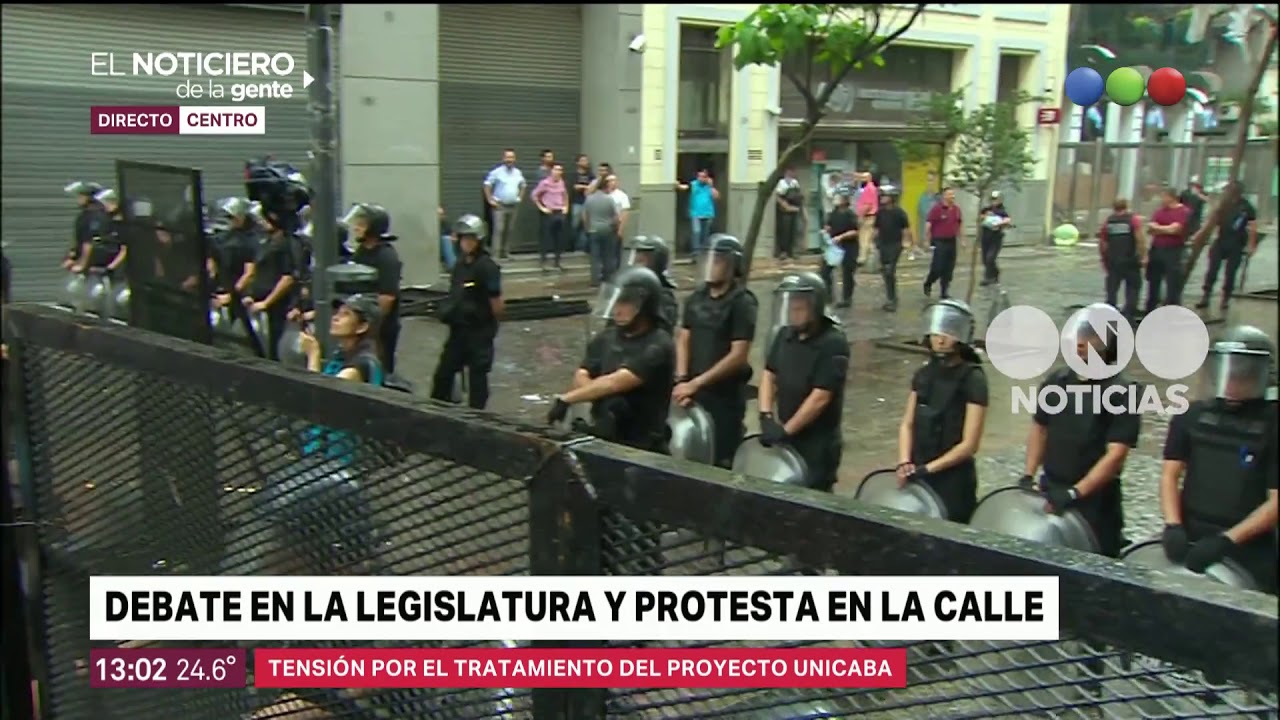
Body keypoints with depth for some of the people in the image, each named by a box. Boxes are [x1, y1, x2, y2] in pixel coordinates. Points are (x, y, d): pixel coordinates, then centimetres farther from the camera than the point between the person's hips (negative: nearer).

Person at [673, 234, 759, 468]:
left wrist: (695, 383, -20)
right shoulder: (696, 298, 8)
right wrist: (681, 381, -9)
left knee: (721, 463, 1)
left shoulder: (742, 303, -11)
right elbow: (683, 340, 7)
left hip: (725, 397, -6)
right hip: (694, 394, 6)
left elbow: (738, 356, -17)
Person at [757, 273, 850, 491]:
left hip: (818, 443, -6)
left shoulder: (833, 344, -18)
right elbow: (769, 375, 8)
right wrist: (766, 417, -6)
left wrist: (786, 430, -18)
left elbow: (820, 398, -21)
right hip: (785, 437, 6)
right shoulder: (785, 334, 3)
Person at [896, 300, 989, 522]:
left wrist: (927, 469, -16)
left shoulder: (973, 379, -11)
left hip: (954, 479, -5)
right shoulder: (923, 375, 6)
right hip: (918, 477, 5)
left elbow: (969, 445, -14)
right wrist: (904, 463, -7)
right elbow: (907, 424, 8)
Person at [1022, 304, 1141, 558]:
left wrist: (1075, 492, -25)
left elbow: (1116, 454, -18)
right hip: (1050, 490, 5)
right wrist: (1029, 475, 3)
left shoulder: (1121, 393, -13)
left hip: (1095, 500, -5)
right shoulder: (1056, 382, 4)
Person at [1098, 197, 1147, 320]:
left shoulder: (1107, 221, 8)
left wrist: (1104, 259, 21)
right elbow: (1140, 239, -13)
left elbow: (1102, 243, 11)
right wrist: (1143, 256, -8)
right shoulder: (1134, 220, -1)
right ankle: (1129, 314, 0)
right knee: (1133, 288, 7)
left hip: (1113, 261, 3)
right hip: (1130, 261, -3)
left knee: (1112, 289, 9)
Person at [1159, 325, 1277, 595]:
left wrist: (1227, 540, -15)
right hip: (1189, 540, 3)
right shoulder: (1191, 416, 7)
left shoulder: (1270, 425, -3)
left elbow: (1275, 501, -7)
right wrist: (1173, 526, -10)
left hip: (1249, 552, -3)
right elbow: (1170, 475, 5)